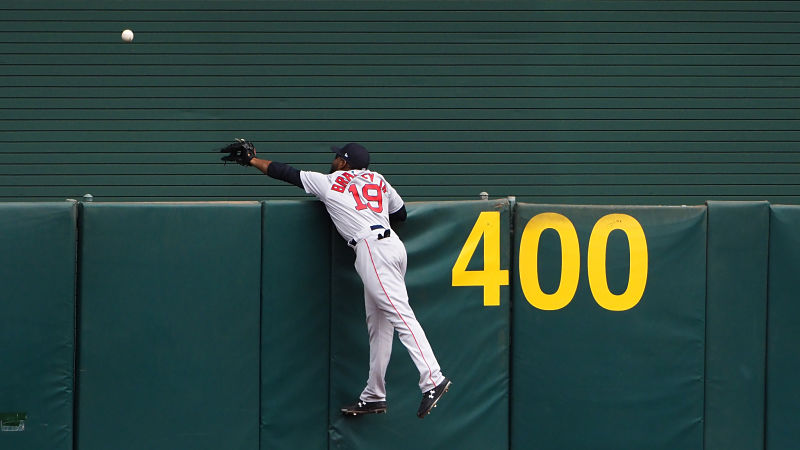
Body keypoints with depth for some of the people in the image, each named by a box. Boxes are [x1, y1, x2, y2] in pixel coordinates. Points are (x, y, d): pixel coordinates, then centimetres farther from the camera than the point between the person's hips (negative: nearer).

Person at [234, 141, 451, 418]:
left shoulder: (327, 182, 11)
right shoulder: (378, 180, 23)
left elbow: (286, 173, 20)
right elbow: (401, 213, 29)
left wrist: (252, 160, 33)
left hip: (371, 247, -7)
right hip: (393, 243, 7)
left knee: (400, 315, -18)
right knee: (378, 323, 12)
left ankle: (432, 380, -31)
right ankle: (374, 396, 14)